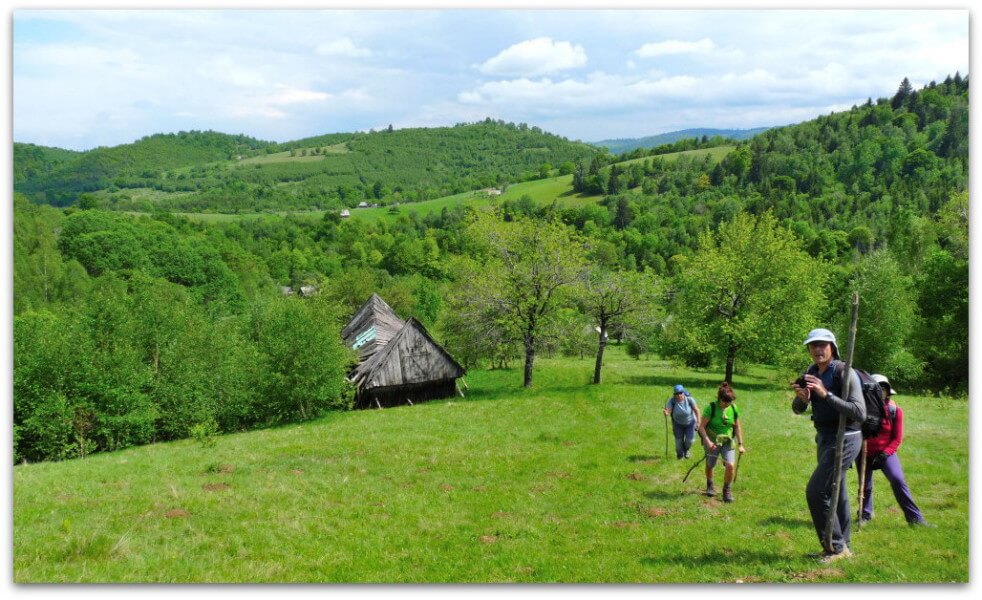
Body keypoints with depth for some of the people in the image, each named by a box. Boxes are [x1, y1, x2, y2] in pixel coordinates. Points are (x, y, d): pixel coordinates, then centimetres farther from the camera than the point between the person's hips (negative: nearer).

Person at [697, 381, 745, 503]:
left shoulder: (734, 408, -6)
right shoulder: (711, 408, -17)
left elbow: (737, 427, 6)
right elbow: (701, 426, -15)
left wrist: (740, 444, 4)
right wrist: (707, 441, -26)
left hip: (727, 442, 2)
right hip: (712, 442, -2)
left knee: (730, 465, -13)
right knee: (710, 466, 13)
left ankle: (726, 490, 8)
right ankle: (710, 486, 42)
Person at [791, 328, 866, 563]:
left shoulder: (845, 373, -18)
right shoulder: (811, 373, 5)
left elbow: (860, 413, -26)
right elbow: (797, 409, 11)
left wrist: (826, 394, -30)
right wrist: (802, 398, -13)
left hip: (845, 439, -8)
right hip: (825, 438, 8)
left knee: (816, 491, -13)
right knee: (835, 493, 17)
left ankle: (836, 547, 0)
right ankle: (843, 546, 30)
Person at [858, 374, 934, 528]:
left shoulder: (895, 410, -7)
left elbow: (897, 438, -5)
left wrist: (885, 453, -15)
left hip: (885, 452, -1)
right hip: (865, 453, 1)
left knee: (898, 481, -18)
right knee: (865, 486, 8)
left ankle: (915, 518, -14)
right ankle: (865, 515, 34)